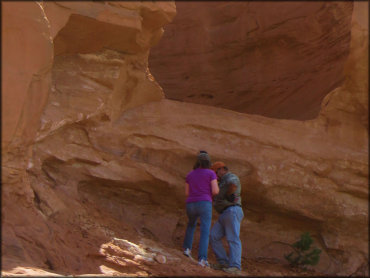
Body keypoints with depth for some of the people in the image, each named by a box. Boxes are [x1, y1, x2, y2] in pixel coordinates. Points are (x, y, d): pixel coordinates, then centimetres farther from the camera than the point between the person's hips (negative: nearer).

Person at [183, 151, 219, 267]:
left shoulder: (190, 174, 14)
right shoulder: (211, 173, 1)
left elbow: (187, 193, 16)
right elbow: (215, 191, -6)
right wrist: (216, 186, 17)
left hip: (191, 205, 4)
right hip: (204, 204, -4)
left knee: (191, 224, 33)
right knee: (205, 232, -6)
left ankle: (187, 248, 24)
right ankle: (202, 259, -20)